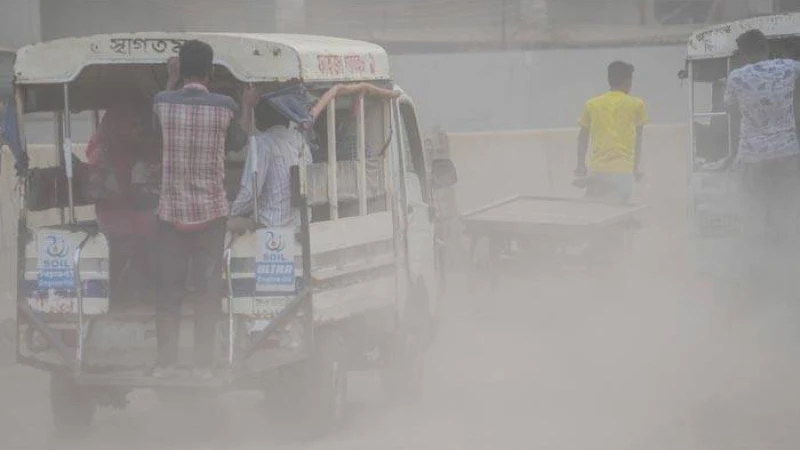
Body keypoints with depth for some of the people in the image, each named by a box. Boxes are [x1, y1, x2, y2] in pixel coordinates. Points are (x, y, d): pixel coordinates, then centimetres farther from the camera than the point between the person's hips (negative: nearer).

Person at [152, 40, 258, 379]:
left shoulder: (163, 102, -5)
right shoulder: (225, 107, -8)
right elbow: (238, 143, 11)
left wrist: (171, 80, 30)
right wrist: (247, 108, 25)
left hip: (171, 212, 1)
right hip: (210, 212, -1)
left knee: (169, 290, 8)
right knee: (208, 290, 5)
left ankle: (165, 361, 9)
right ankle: (203, 363, 4)